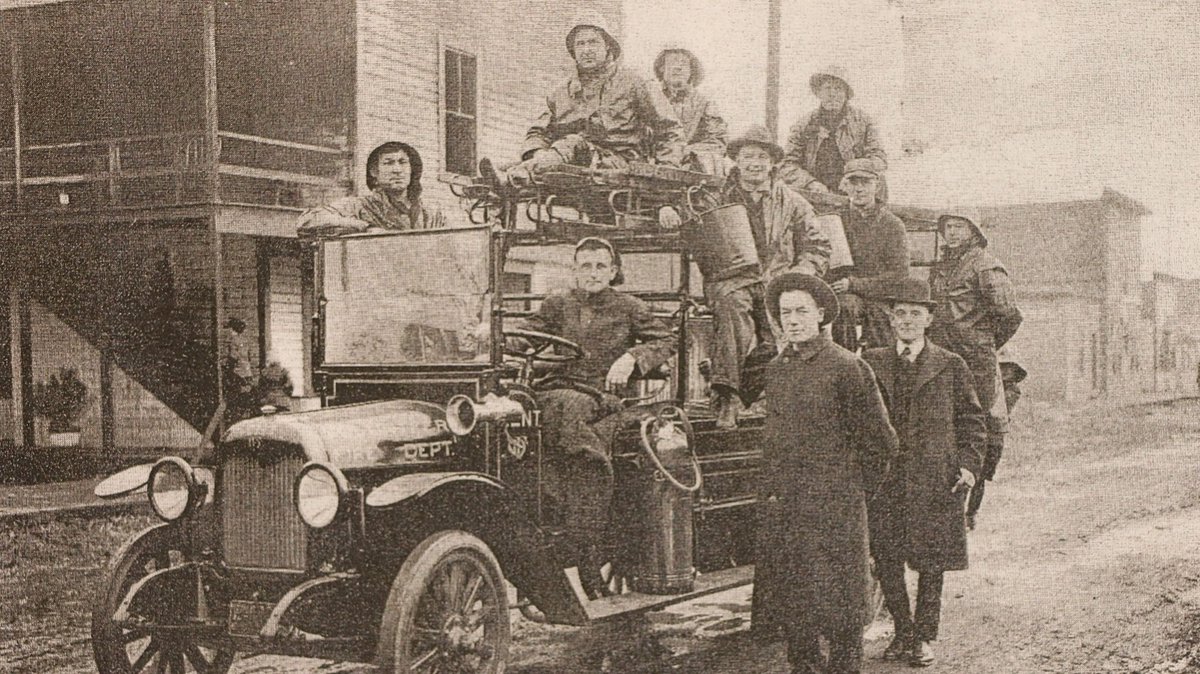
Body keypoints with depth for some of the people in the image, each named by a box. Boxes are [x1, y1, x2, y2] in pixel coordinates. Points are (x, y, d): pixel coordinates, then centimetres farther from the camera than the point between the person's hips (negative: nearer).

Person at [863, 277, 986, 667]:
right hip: (885, 479, 2)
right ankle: (902, 630, 21)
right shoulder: (871, 363, 8)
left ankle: (924, 636, 17)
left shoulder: (950, 366, 5)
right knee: (886, 561, 4)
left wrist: (968, 464, -1)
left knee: (931, 565, 4)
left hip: (935, 480, -1)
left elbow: (972, 419, 9)